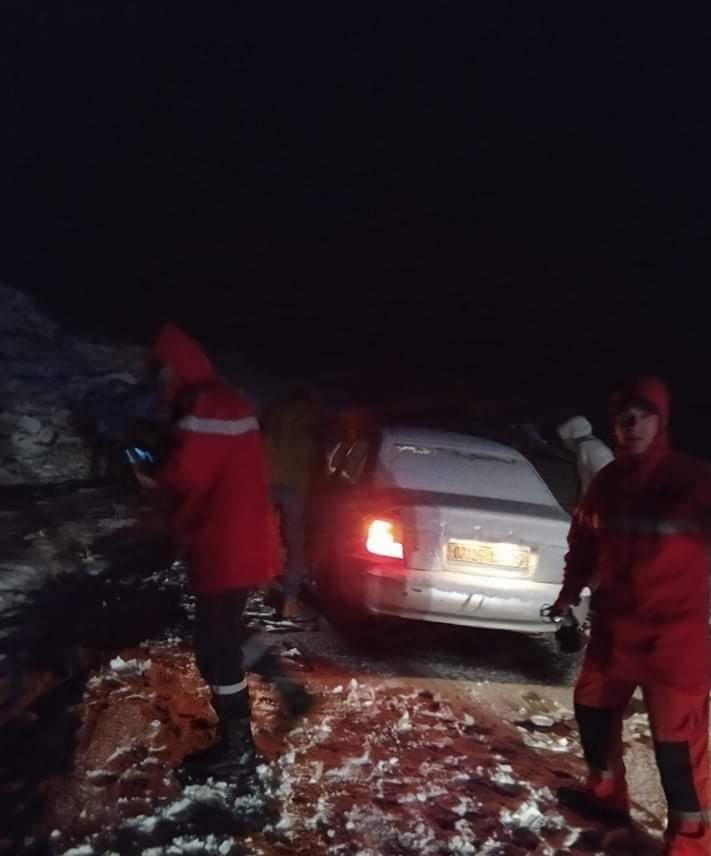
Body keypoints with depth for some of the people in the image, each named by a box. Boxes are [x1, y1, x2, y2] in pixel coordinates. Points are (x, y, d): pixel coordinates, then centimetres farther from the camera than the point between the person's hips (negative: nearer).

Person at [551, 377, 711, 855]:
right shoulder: (606, 483, 4)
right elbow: (584, 542, 16)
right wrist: (571, 592, 17)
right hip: (614, 623, 6)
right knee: (593, 703, 19)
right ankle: (605, 792, 41)